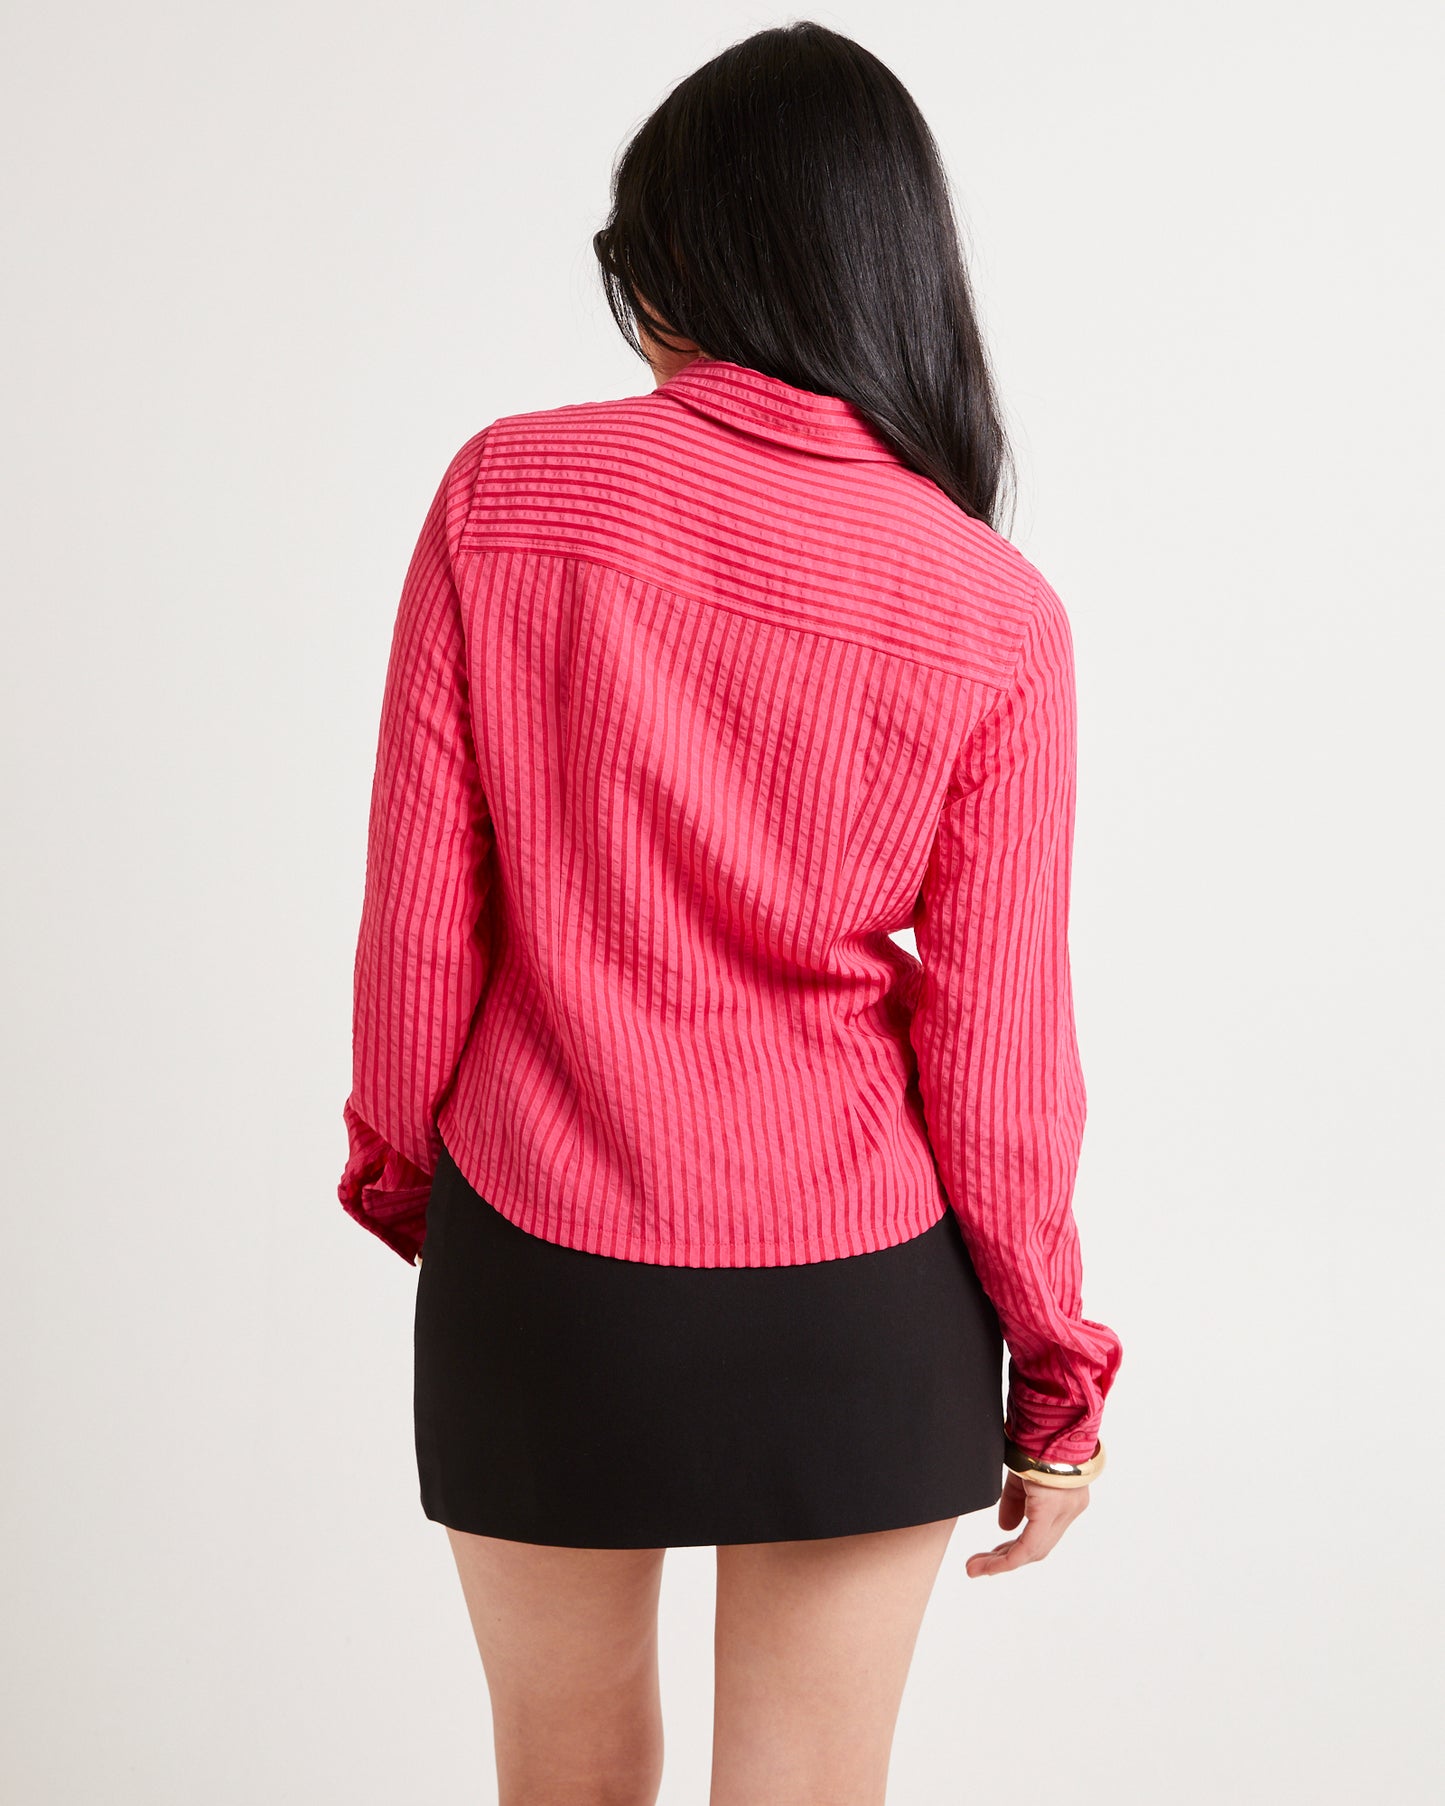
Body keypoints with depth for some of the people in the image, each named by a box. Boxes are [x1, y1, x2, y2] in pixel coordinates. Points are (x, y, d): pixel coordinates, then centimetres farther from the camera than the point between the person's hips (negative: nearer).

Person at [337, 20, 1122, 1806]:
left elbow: (420, 911, -6)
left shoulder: (502, 495, -10)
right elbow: (998, 1049, -8)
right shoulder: (994, 616, -10)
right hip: (857, 1304, 0)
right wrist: (1055, 1369, 5)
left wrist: (401, 1169, 12)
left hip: (536, 1274, 1)